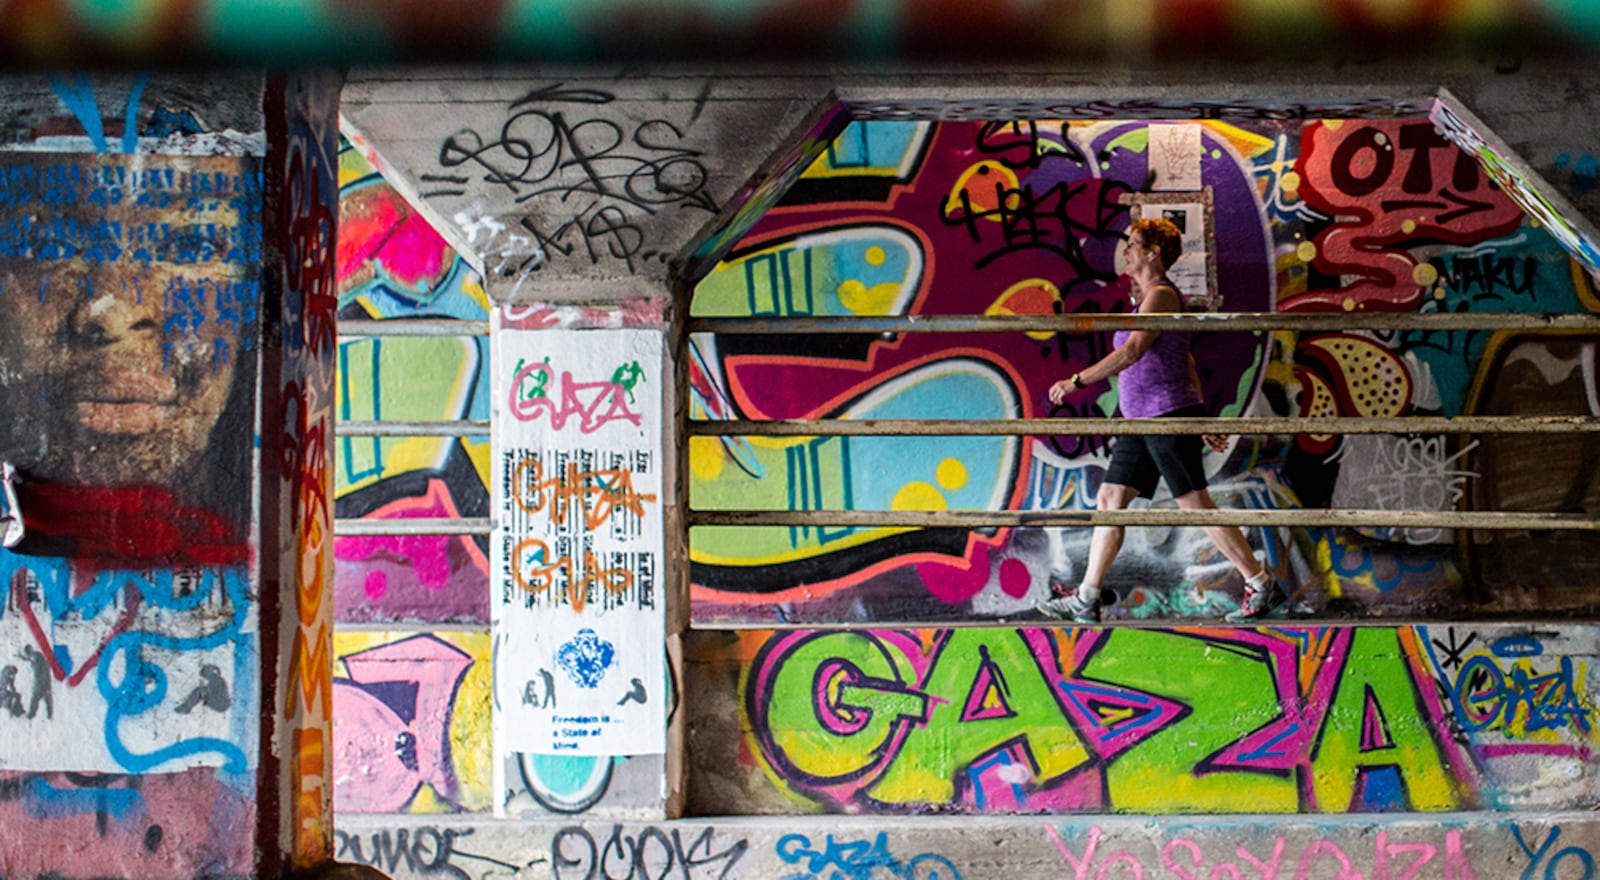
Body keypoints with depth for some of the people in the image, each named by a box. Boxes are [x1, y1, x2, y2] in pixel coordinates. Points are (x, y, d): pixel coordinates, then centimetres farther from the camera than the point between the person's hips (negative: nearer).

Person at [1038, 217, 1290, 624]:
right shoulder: (1147, 299, 19)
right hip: (1142, 421, 10)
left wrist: (1076, 381, -21)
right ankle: (1086, 599, 9)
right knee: (1109, 500, 7)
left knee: (1196, 506, -8)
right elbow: (1188, 363, 22)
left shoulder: (1161, 295, -11)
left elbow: (1131, 352, -23)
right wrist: (1203, 421, 23)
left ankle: (1263, 586, 0)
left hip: (1169, 415, -10)